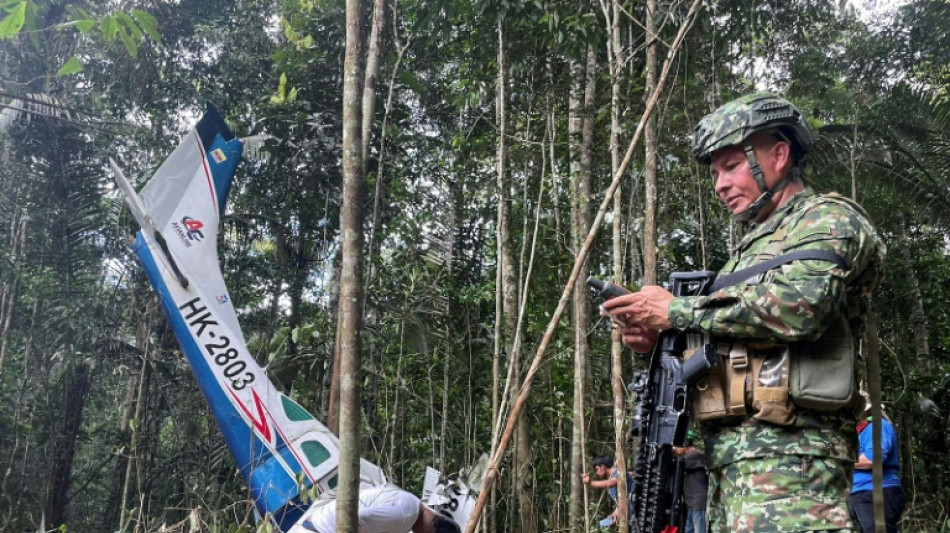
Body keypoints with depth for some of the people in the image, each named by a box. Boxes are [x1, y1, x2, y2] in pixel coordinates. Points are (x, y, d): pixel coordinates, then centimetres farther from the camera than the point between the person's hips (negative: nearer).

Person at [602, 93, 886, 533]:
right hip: (729, 450, 9)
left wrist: (678, 311, -10)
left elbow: (799, 306, -19)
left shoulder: (828, 219, 2)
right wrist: (659, 342, 7)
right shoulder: (750, 248, 28)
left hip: (787, 450, -9)